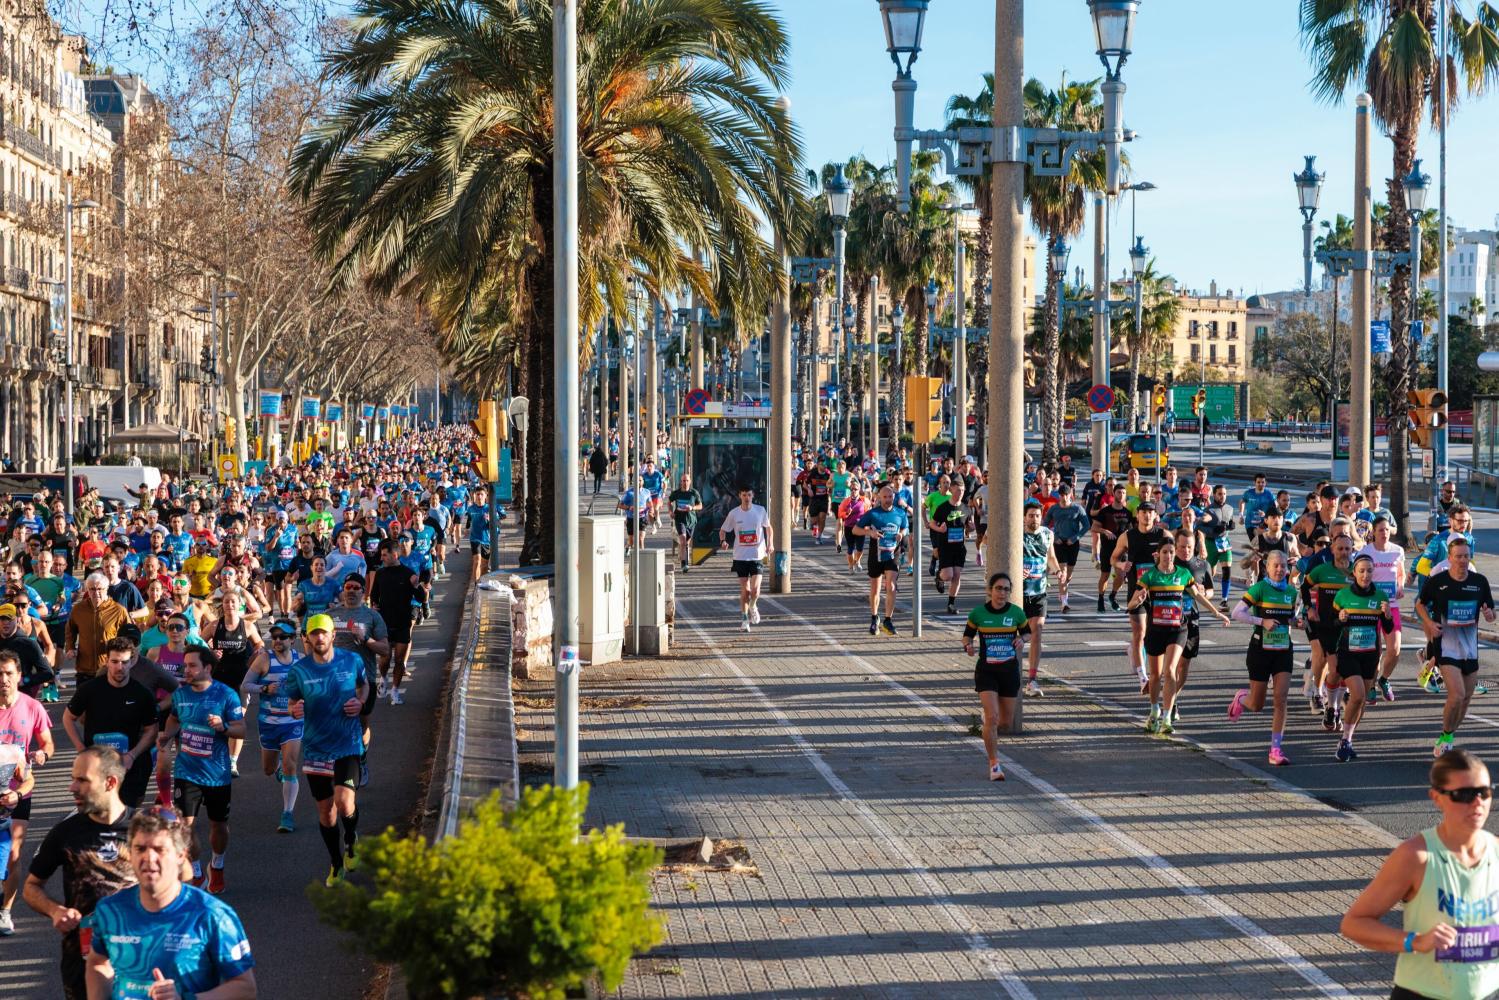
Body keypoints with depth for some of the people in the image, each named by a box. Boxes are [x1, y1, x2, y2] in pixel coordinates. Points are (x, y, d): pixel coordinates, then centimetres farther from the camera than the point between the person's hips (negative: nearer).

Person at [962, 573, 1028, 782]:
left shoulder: (1017, 613, -2)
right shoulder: (978, 613, -6)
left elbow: (1026, 631, 13)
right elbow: (967, 634, 7)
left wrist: (1021, 640, -10)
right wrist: (967, 646, -15)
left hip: (1009, 670, 2)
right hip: (986, 671, -2)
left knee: (1006, 721, 9)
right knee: (992, 717, -16)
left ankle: (990, 735, 46)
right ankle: (994, 764, -5)